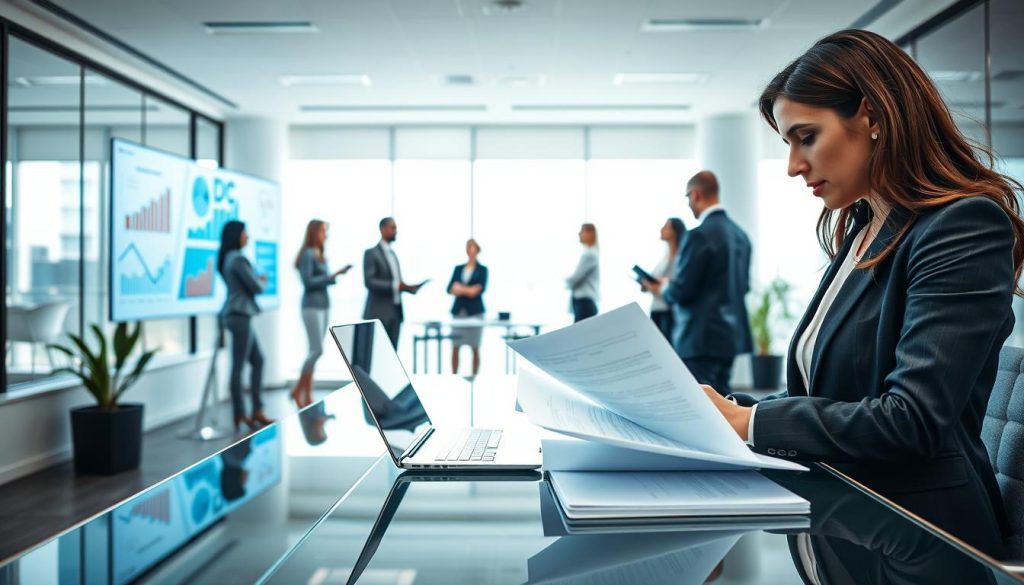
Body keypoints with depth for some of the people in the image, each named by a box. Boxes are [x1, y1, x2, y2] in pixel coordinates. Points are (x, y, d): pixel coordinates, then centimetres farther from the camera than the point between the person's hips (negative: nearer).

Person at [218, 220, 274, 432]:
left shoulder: (228, 258, 17)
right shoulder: (237, 259, -14)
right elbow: (256, 287, -12)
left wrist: (257, 280, 8)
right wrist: (262, 282, 9)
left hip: (237, 314, 10)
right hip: (240, 314, -10)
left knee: (258, 360, 12)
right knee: (238, 365, -4)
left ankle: (257, 411, 13)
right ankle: (239, 415, 2)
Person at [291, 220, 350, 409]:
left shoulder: (320, 255, 14)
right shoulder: (307, 254, -9)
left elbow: (321, 280, 12)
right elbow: (308, 282, -15)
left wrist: (336, 275, 1)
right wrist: (331, 276, -14)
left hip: (323, 306, 8)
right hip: (312, 306, -8)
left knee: (315, 351, 7)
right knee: (317, 350, -11)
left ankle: (308, 396, 9)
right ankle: (297, 390, 1)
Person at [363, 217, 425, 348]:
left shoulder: (393, 254, 19)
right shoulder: (371, 253, -6)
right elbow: (369, 282, -16)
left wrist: (408, 287, 2)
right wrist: (395, 285, -22)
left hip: (395, 312, 7)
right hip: (379, 313, -7)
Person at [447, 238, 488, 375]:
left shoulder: (482, 269, 6)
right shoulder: (458, 268, 14)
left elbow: (481, 289, -8)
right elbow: (450, 289, 5)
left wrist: (461, 289, -11)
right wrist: (468, 290, -11)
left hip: (475, 311, -2)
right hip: (458, 310, 2)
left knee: (475, 348, -1)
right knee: (455, 347, -1)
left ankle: (475, 376, 4)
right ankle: (454, 375, 5)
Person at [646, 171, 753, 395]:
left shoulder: (700, 235, -17)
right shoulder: (739, 233, 9)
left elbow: (682, 290, -17)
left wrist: (659, 288, 5)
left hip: (702, 337, -8)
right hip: (731, 334, 8)